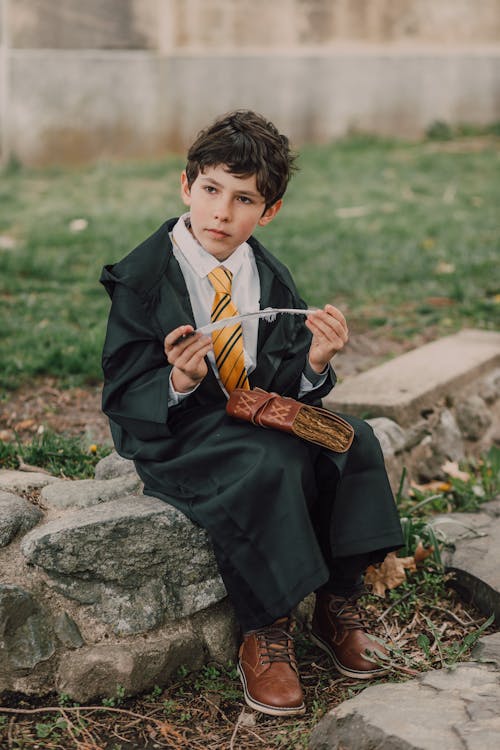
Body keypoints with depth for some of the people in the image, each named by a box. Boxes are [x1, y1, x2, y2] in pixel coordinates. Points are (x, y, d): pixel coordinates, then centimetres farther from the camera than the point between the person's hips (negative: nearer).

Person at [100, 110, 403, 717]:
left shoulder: (271, 279, 5)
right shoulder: (141, 279, -9)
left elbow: (286, 387, 5)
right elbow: (123, 397, -10)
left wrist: (314, 362, -18)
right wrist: (179, 382, -30)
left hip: (256, 416, 5)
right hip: (174, 435, -5)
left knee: (353, 441, -19)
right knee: (270, 468, -33)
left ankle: (338, 604, -2)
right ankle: (262, 634, -15)